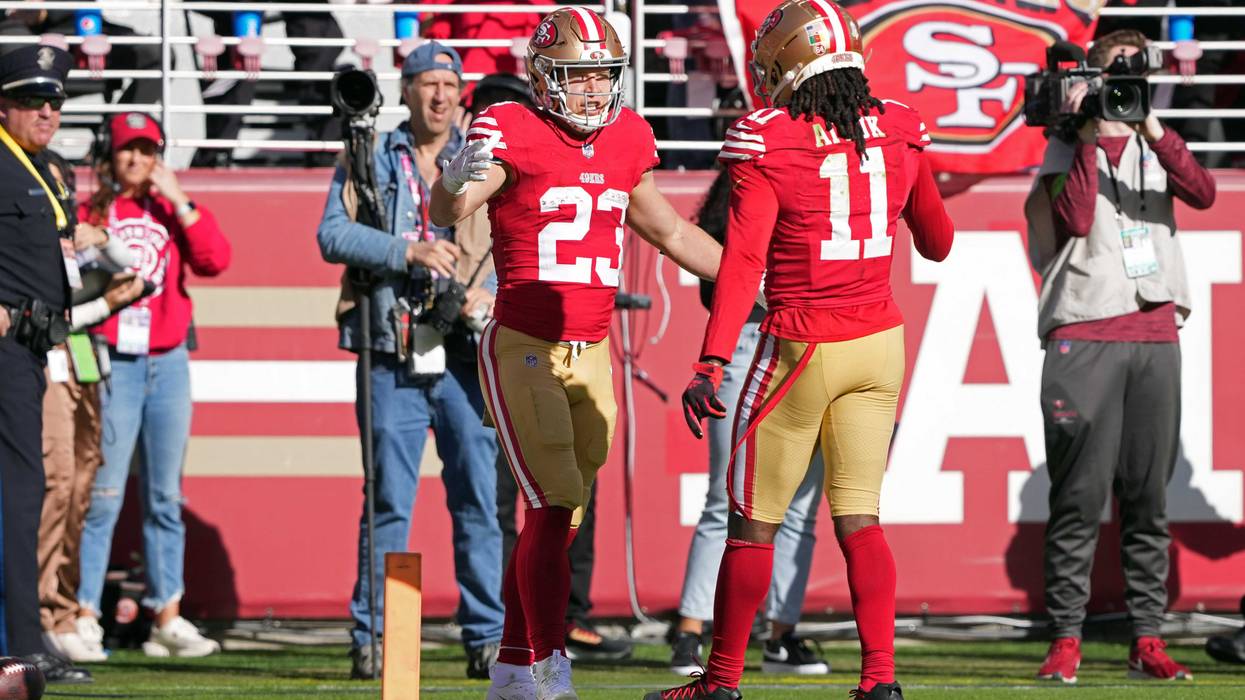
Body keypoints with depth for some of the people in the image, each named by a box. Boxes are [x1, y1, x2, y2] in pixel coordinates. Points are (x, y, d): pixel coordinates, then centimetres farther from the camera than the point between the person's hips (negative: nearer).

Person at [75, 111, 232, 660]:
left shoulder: (170, 213, 13)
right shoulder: (88, 215, 4)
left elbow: (214, 260, -3)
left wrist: (178, 202, -5)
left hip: (168, 362, 4)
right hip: (113, 362, -4)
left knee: (165, 496, 6)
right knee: (104, 492, -9)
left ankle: (167, 616, 9)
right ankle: (84, 615, -7)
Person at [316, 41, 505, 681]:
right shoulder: (369, 162, 9)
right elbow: (333, 234, -5)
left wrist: (489, 292, -13)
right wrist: (411, 251, -17)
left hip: (464, 354, 2)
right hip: (391, 357, -2)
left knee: (478, 498, -1)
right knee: (388, 501, -2)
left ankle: (486, 638, 3)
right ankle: (370, 637, 2)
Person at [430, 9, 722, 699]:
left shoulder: (626, 139, 8)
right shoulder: (514, 133, -11)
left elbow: (670, 233, 22)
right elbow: (446, 213, -24)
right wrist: (461, 178, -47)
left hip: (590, 355, 6)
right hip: (522, 350, -6)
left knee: (559, 517, 10)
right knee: (553, 506, -13)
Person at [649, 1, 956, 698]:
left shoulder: (767, 144, -12)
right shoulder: (899, 131, 3)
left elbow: (743, 262, -18)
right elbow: (938, 242, 16)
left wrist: (712, 365, -20)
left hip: (803, 348, -5)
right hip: (880, 340, 5)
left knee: (753, 519, 7)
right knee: (858, 518, 8)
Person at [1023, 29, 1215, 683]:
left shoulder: (1153, 145, 16)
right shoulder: (1067, 151, 7)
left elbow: (1203, 193, -3)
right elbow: (1075, 222, -10)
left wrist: (1153, 131, -14)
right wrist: (1089, 137, -10)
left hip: (1154, 334, 4)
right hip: (1084, 334, -4)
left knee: (1148, 494, 3)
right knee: (1080, 493, -7)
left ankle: (1146, 640, 5)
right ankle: (1065, 638, -4)